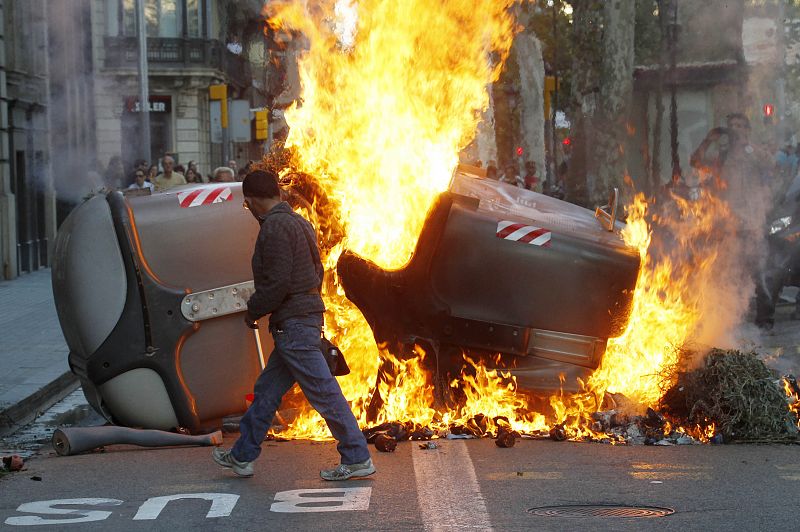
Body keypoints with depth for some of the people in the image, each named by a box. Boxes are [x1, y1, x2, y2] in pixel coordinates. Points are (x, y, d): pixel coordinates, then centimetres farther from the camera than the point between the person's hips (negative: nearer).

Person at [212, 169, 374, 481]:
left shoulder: (274, 227, -15)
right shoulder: (298, 222, 16)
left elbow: (277, 282, -21)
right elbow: (316, 271, 19)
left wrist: (253, 311, -5)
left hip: (292, 323, -10)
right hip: (308, 313, 10)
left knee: (323, 392, -6)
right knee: (267, 390, 15)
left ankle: (357, 458, -2)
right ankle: (242, 457, 23)